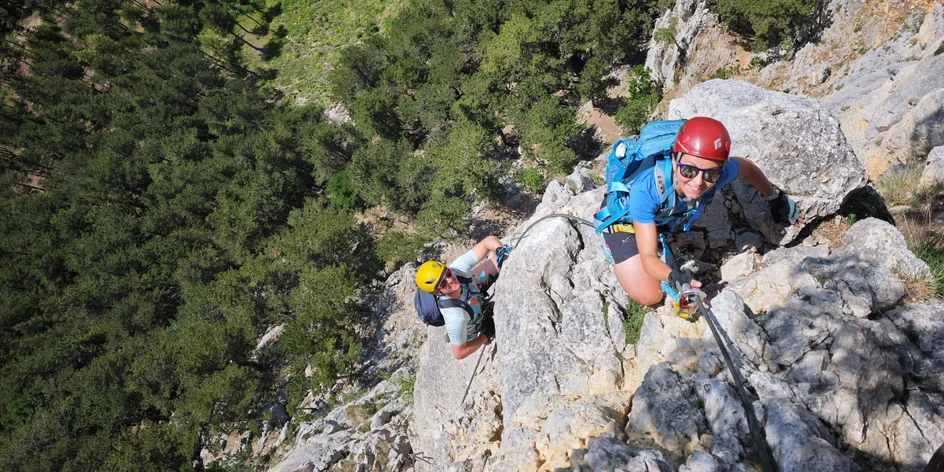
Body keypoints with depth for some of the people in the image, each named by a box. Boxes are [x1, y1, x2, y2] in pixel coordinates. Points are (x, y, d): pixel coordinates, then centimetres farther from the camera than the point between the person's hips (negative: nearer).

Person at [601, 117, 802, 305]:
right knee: (649, 296, -8)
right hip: (624, 220, -4)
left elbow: (748, 168, -7)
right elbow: (648, 257, -38)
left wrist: (776, 199, 8)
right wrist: (674, 277, -59)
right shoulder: (645, 189, -45)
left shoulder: (721, 172, -34)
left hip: (663, 219, 4)